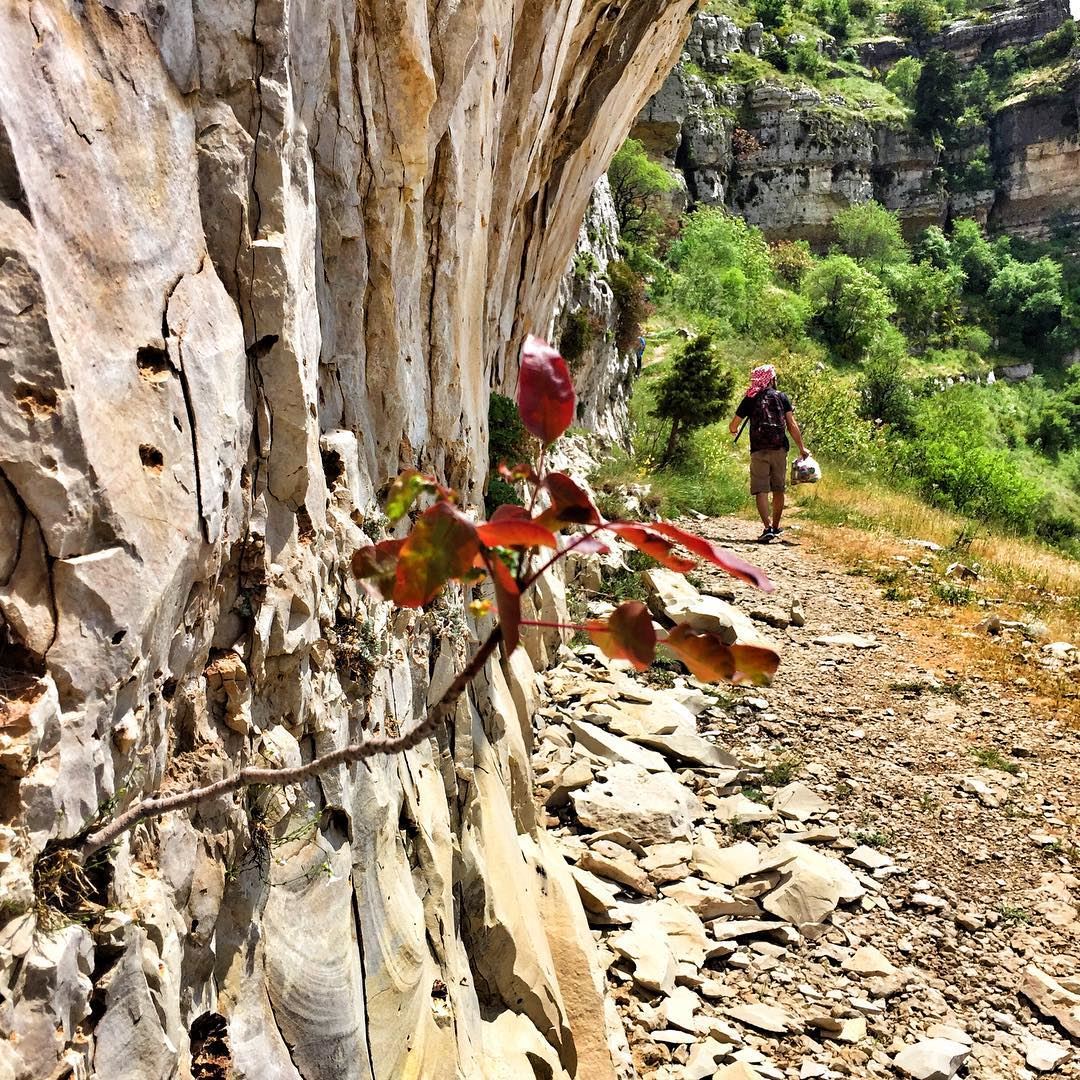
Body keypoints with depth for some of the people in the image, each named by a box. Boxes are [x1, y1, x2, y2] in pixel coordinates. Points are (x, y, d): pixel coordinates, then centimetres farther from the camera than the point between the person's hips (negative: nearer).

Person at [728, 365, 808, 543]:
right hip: (779, 449, 2)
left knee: (761, 490, -4)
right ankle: (776, 527, 25)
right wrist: (802, 448, 6)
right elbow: (792, 425, 0)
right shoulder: (782, 397, 7)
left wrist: (734, 431, 30)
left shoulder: (750, 399, 6)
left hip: (759, 450, -1)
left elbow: (733, 426, 6)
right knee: (779, 490, 14)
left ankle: (768, 527, -17)